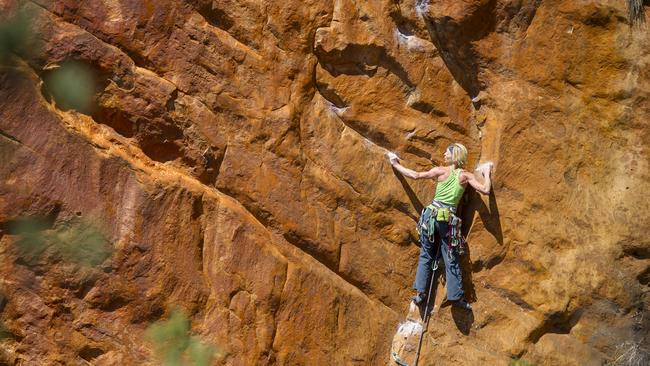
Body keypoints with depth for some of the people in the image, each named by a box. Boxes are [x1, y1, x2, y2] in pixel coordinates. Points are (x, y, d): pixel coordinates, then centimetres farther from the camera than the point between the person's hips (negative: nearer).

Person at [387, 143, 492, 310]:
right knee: (451, 260, 4)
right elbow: (486, 190, -6)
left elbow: (415, 175, 4)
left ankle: (420, 293, 5)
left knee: (426, 256, 10)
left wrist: (395, 164, 15)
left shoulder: (440, 171, 0)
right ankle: (456, 296, 1)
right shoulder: (466, 176, 0)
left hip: (431, 214, 0)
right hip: (449, 219, 0)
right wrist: (486, 172, 10)